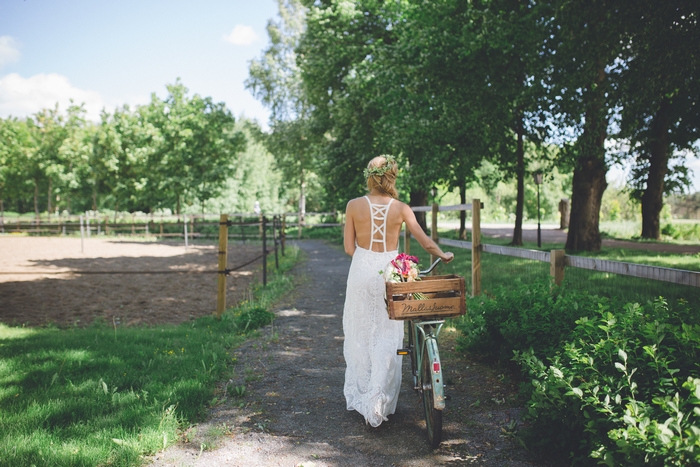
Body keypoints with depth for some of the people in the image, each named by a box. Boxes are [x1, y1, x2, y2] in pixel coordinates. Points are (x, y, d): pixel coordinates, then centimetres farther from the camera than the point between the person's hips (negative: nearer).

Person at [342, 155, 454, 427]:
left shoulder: (354, 206, -4)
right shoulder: (401, 208, -4)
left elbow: (349, 247, -2)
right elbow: (426, 242, 2)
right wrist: (443, 256, 20)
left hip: (361, 271, 1)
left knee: (360, 333, 14)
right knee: (387, 337, 7)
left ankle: (358, 395, 27)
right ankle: (379, 401, 2)